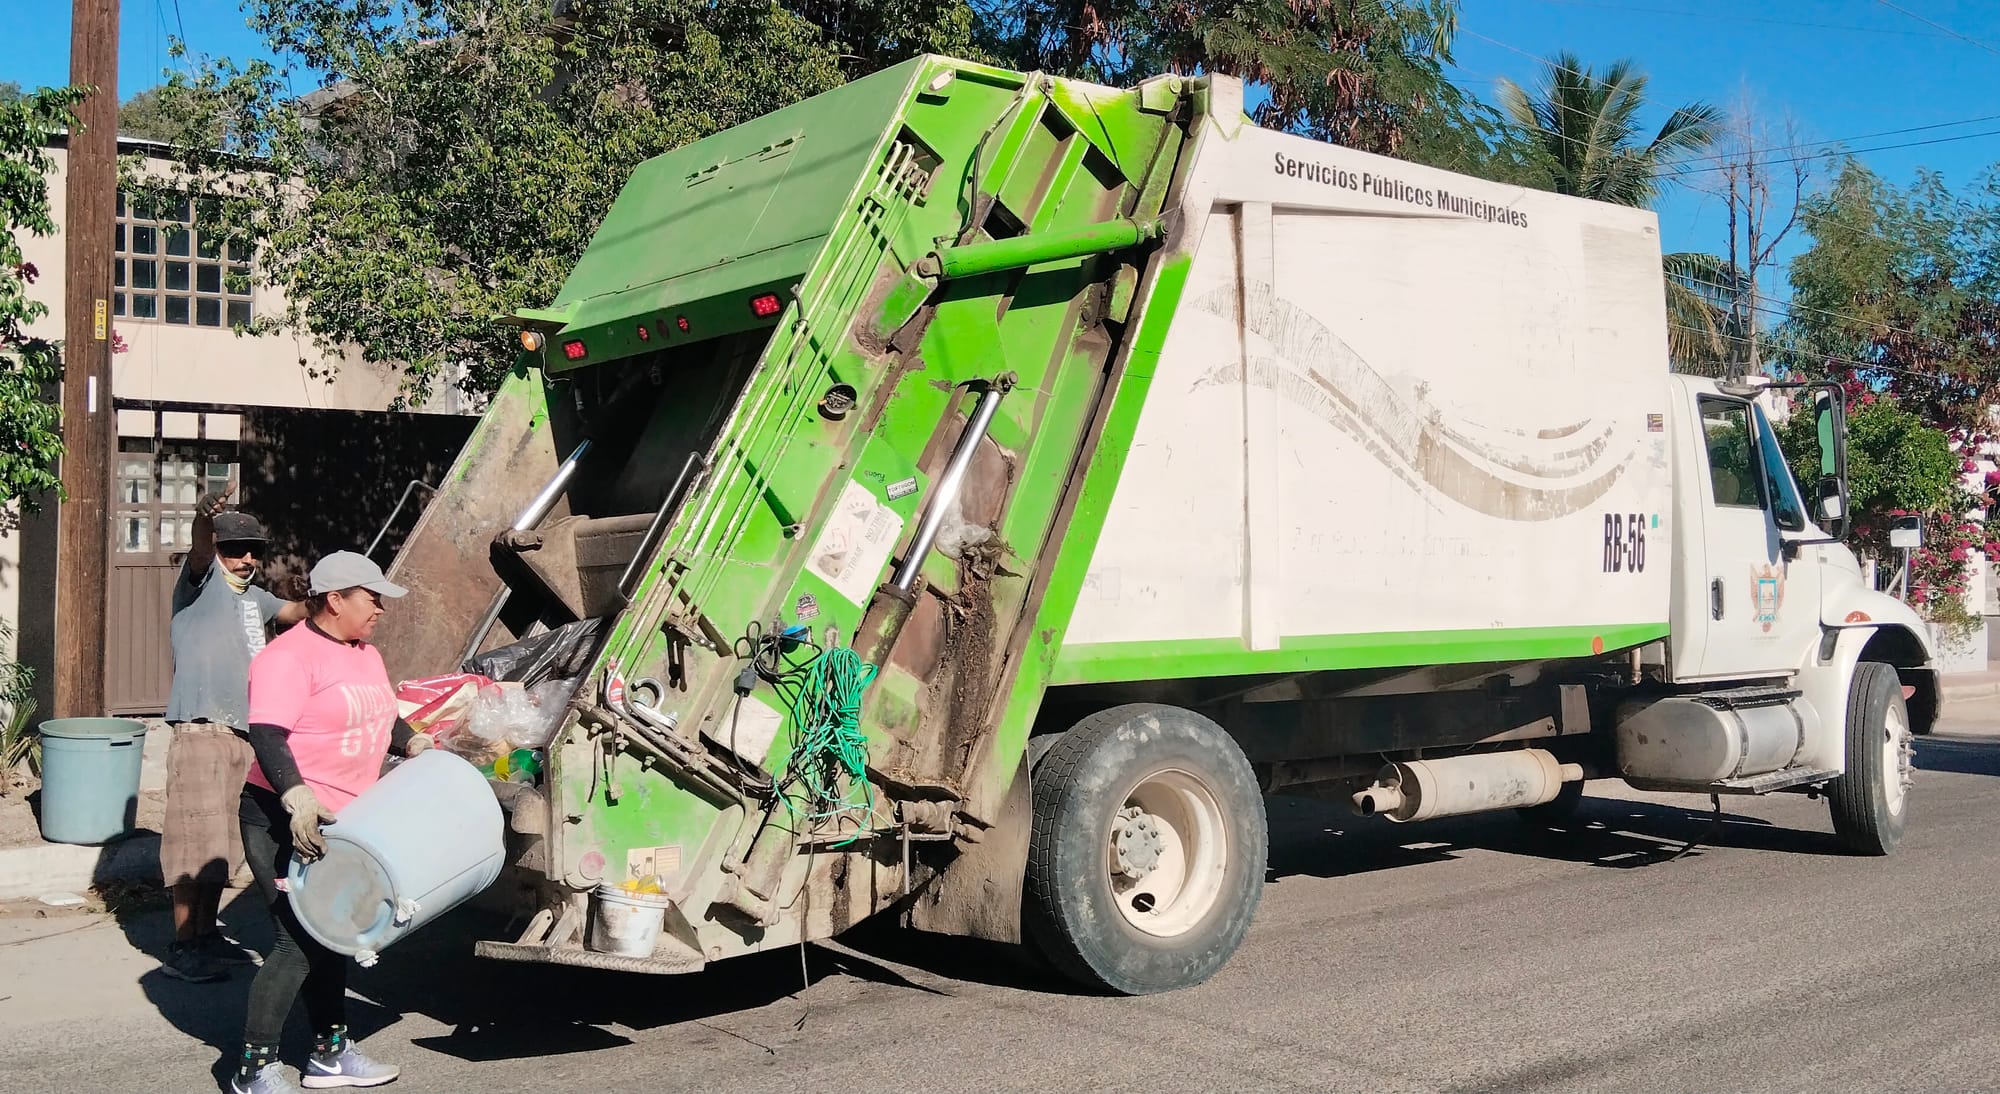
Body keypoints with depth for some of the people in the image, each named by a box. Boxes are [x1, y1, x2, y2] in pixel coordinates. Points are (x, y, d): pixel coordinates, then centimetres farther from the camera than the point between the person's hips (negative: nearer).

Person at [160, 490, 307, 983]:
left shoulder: (252, 597, 19)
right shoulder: (202, 581, -5)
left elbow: (296, 611, 35)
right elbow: (199, 550, -26)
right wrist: (204, 516, -49)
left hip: (243, 734, 8)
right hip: (203, 733, -8)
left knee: (223, 842, 14)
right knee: (196, 840, -7)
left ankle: (207, 935, 25)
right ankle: (181, 949, -2)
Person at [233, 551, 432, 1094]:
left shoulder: (365, 655, 13)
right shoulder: (289, 657, -16)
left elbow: (380, 718, 26)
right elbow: (266, 735, -25)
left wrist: (412, 742, 8)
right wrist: (296, 797, -36)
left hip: (340, 823, 9)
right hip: (286, 821, -9)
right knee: (299, 943, -9)